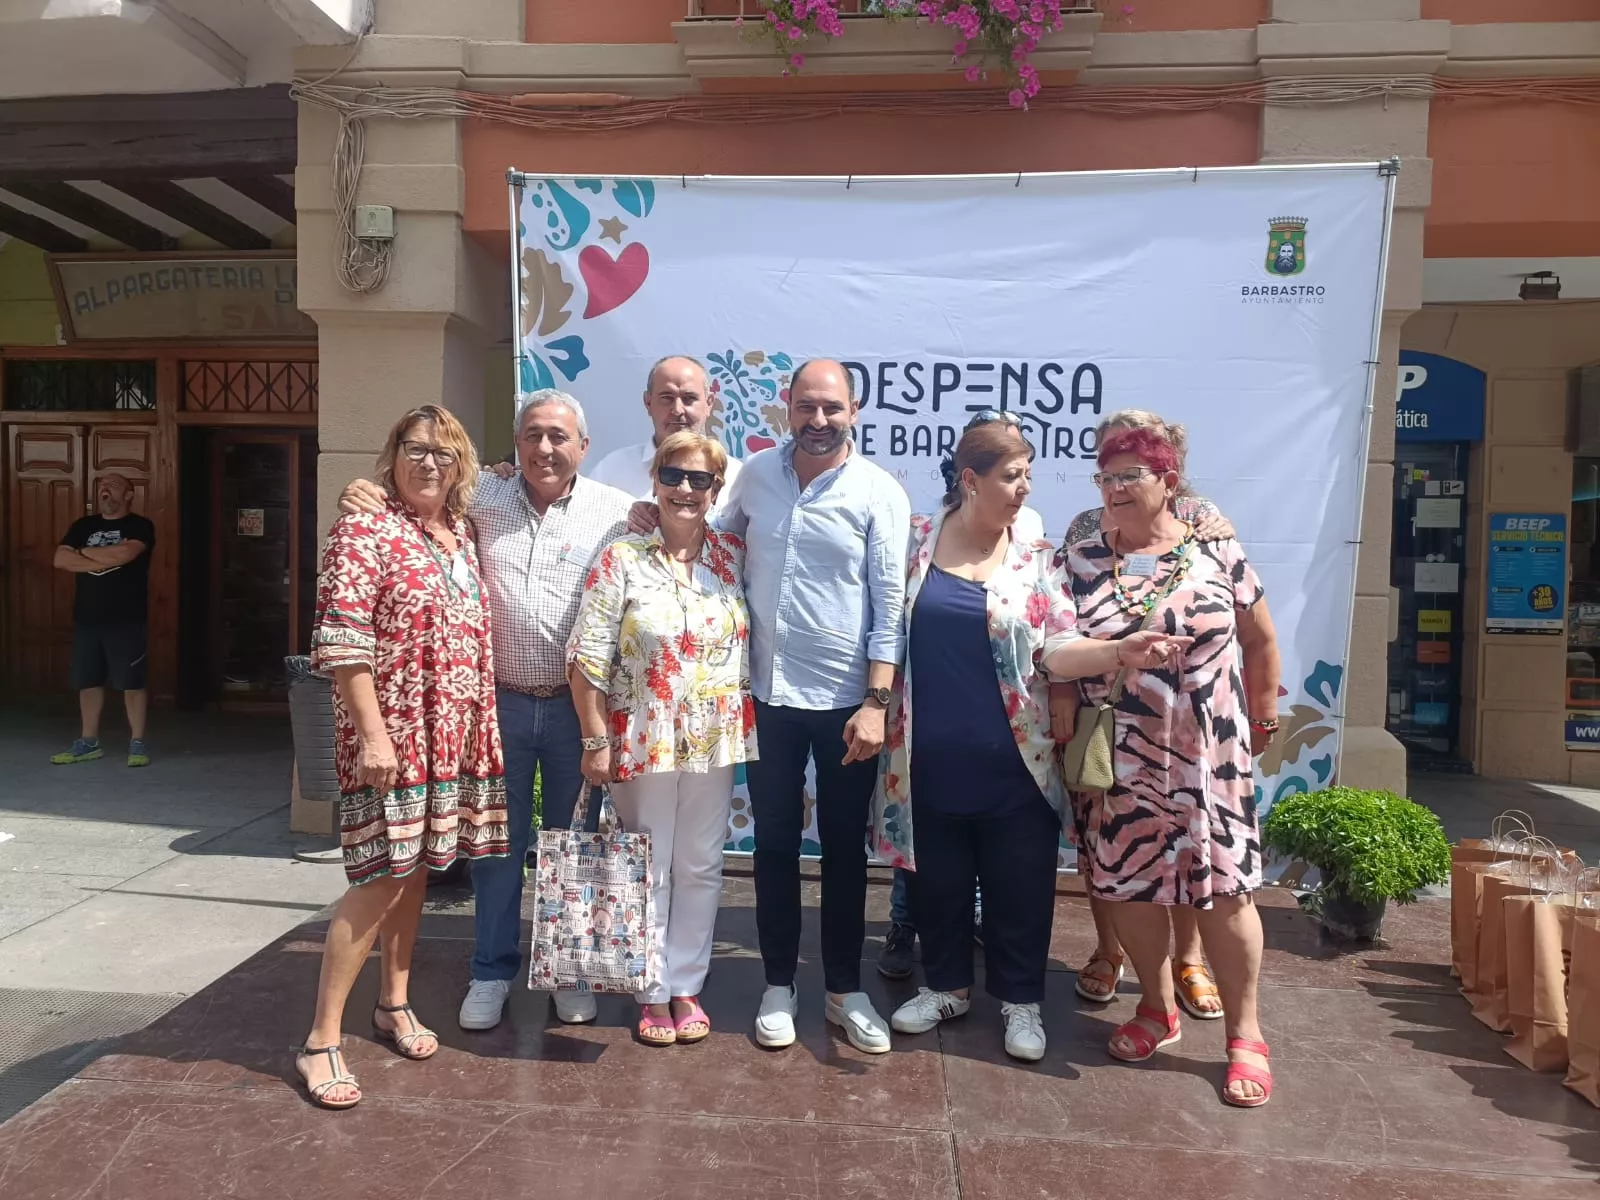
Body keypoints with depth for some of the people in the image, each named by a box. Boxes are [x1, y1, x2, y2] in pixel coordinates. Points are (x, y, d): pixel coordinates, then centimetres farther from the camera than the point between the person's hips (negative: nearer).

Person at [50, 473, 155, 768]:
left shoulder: (140, 526, -3)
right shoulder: (82, 526, 12)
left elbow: (124, 554, -22)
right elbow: (60, 560, -1)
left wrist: (86, 552, -5)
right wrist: (105, 560, -13)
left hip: (126, 620, -5)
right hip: (86, 618, 5)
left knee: (131, 681, -2)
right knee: (88, 681, 10)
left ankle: (138, 742, 6)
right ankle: (88, 741, 20)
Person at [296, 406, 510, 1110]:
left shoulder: (461, 535, 12)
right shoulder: (364, 530, -9)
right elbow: (341, 641, -15)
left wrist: (479, 724, 14)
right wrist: (372, 732, -20)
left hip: (454, 733, 7)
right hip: (392, 732, -7)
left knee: (414, 868, 16)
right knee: (380, 877, -5)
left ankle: (394, 1003, 31)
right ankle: (321, 1039, 8)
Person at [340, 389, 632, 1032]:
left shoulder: (616, 511, -4)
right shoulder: (483, 496, 0)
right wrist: (363, 496, -10)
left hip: (578, 707, -1)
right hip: (501, 701, 1)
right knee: (498, 842, 13)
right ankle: (492, 972, 31)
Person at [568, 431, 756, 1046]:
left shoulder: (733, 555, 3)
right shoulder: (621, 559, -8)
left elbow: (752, 640, 10)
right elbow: (588, 659, -9)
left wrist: (745, 726, 4)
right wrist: (596, 741, -10)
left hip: (714, 741, 3)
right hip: (642, 741, -3)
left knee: (700, 868, 13)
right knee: (648, 870, 9)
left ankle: (686, 985, 29)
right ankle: (653, 992, 26)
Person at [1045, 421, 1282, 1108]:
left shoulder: (1217, 556, 1)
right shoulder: (1078, 562, 0)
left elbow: (1261, 641, 12)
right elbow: (1053, 651, -12)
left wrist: (1264, 715, 18)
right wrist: (1123, 651, -26)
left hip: (1210, 758, -1)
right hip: (1119, 761, 1)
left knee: (1224, 888, 2)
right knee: (1129, 883, 9)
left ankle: (1245, 1033, 21)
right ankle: (1157, 1009, 32)